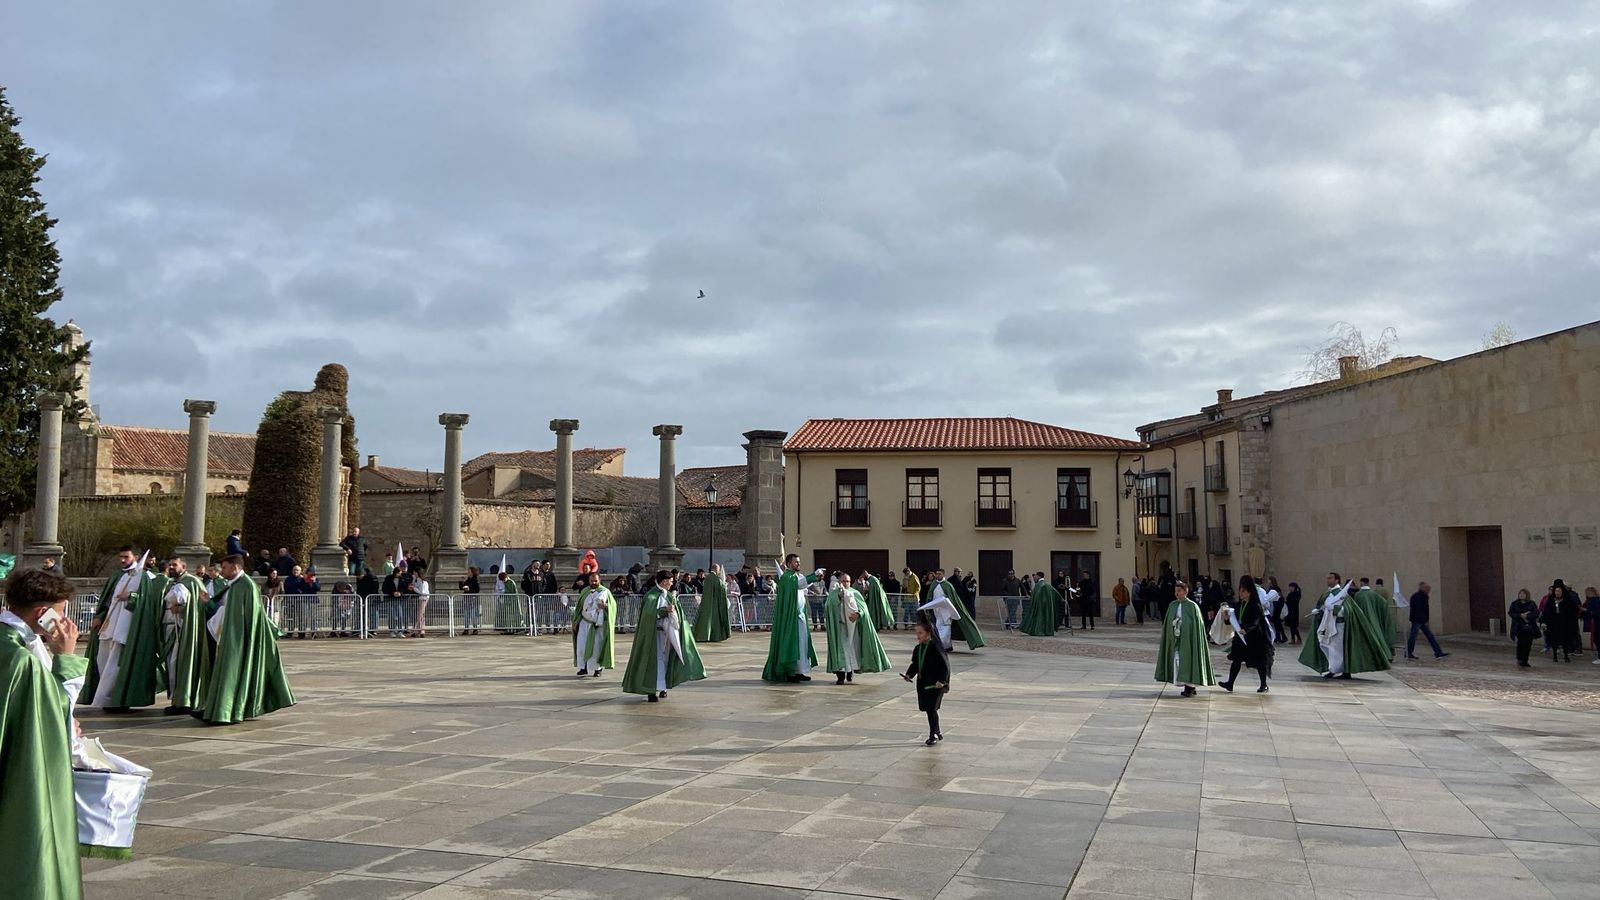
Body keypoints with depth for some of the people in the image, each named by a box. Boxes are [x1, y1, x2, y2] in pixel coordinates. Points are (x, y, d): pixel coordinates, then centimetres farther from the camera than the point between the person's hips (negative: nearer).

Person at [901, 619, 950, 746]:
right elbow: (915, 664, 18)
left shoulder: (936, 648, -15)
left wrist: (942, 681, -21)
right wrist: (909, 674, 3)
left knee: (931, 709, -8)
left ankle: (933, 735, 3)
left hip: (935, 684, -7)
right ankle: (937, 731, 28)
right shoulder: (918, 648, 7)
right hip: (922, 683, 8)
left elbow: (945, 665, -15)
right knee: (928, 709, 13)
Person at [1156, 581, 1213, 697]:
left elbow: (1197, 624, -8)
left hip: (1187, 638, -6)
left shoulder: (1192, 606, -7)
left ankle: (1189, 688, 0)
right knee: (1177, 660, 4)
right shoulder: (1173, 605, 8)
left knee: (1187, 660, -6)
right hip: (1176, 638, 6)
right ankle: (1188, 686, 14)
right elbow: (1167, 624, 14)